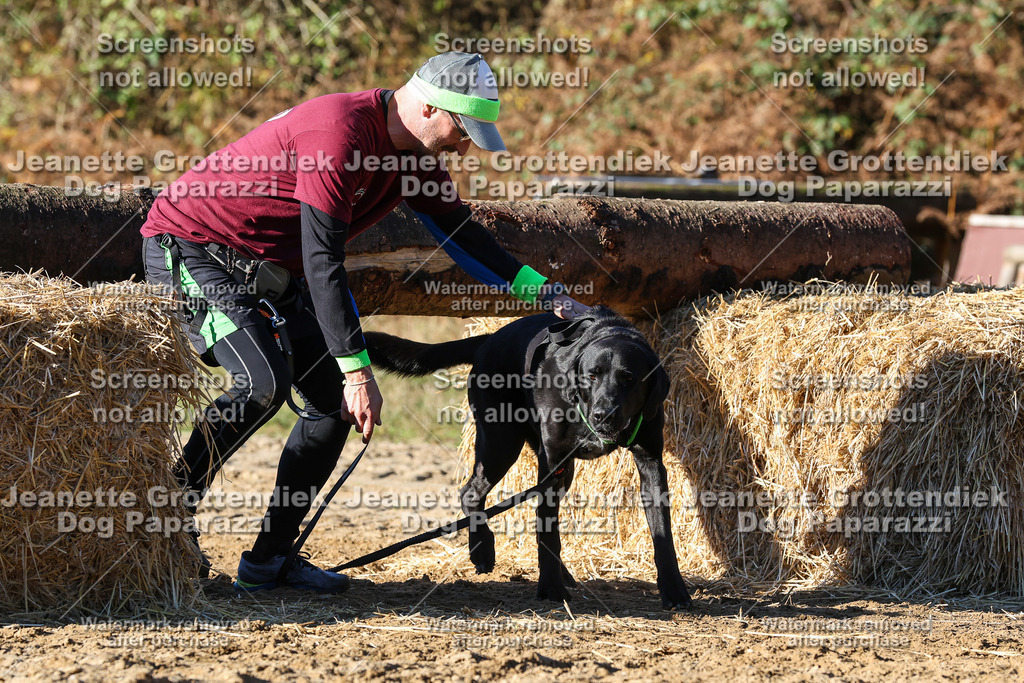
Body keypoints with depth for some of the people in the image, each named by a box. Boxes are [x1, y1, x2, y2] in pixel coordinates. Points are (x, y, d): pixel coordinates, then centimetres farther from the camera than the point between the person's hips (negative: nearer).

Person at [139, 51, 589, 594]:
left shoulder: (412, 155, 1)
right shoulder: (339, 130, -28)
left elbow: (462, 235, 13)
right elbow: (322, 259, -30)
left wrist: (543, 290, 2)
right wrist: (357, 370, -32)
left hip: (270, 273, 10)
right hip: (190, 246, -10)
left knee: (334, 399, 1)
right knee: (265, 381, -28)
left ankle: (269, 559, 4)